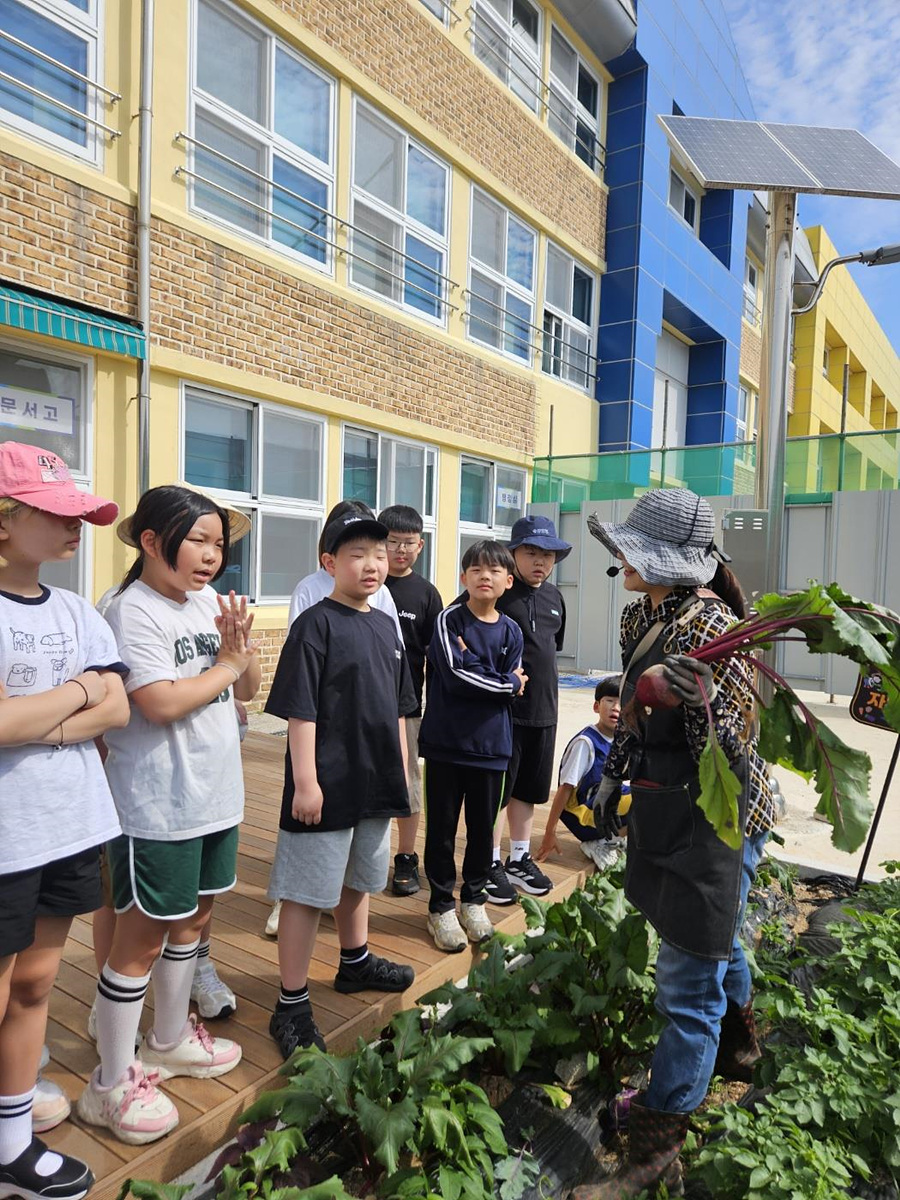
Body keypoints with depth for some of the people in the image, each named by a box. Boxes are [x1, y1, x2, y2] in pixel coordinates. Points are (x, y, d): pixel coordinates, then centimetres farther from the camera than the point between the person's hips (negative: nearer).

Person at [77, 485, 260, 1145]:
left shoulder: (209, 602, 5)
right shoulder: (133, 610, -16)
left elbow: (248, 689, 9)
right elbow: (160, 702, -26)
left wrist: (244, 647, -11)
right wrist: (225, 663, -12)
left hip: (216, 794, 8)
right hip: (158, 808, -7)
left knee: (193, 917, 21)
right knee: (142, 939, 6)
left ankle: (170, 1038, 42)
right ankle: (112, 1083, 26)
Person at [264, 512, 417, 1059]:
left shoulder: (386, 625, 8)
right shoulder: (317, 624, -13)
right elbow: (300, 710, -16)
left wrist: (401, 772, 15)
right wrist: (305, 782, -19)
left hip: (376, 782, 8)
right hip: (327, 787, -7)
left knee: (358, 879, 25)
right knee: (307, 893, 4)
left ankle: (356, 962, 45)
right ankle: (292, 1006, 18)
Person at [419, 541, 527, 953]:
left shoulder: (511, 631, 3)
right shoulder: (449, 620, -7)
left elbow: (511, 693, -1)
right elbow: (455, 675, -18)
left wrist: (473, 661, -12)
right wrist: (506, 682, -8)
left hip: (491, 745, 3)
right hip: (446, 743, -3)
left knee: (482, 826, 13)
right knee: (442, 826, 8)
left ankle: (473, 899, 33)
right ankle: (441, 906, 24)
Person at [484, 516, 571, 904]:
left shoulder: (554, 596, 10)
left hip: (543, 710, 7)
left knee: (528, 788, 17)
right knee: (497, 788, 5)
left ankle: (520, 858, 33)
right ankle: (491, 864, 21)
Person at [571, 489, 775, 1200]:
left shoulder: (709, 626, -26)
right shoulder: (641, 617, 1)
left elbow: (732, 754, -27)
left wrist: (704, 701, -44)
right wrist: (614, 773, 12)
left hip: (716, 820, -9)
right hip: (666, 808, 9)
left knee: (688, 981, 3)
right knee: (712, 939, 29)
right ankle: (738, 1048, 57)